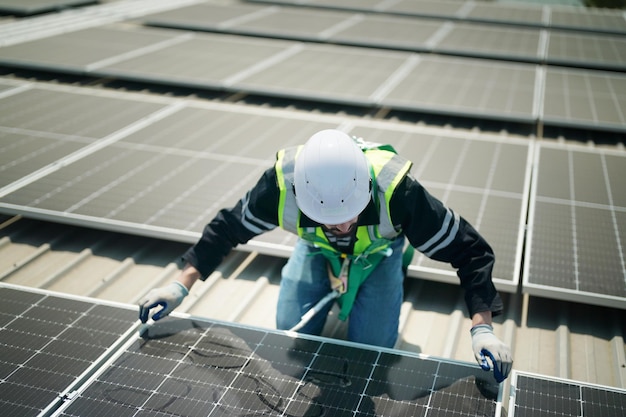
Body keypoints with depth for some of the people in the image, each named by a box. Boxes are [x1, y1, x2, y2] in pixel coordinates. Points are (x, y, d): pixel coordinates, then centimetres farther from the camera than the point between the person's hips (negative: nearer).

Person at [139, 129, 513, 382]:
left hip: (379, 251, -1)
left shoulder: (396, 190, -44)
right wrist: (181, 286, -23)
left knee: (372, 349, -10)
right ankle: (332, 286, 25)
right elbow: (227, 228, -19)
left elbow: (469, 249, -34)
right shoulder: (283, 185, -39)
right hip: (316, 249, 2)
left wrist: (482, 328, -42)